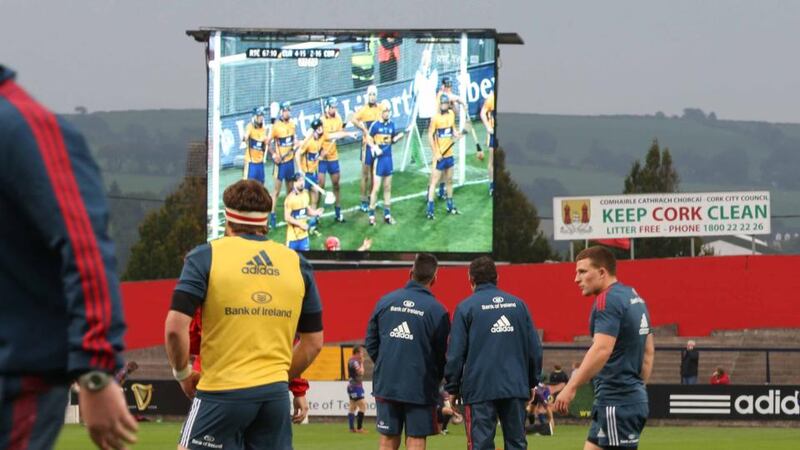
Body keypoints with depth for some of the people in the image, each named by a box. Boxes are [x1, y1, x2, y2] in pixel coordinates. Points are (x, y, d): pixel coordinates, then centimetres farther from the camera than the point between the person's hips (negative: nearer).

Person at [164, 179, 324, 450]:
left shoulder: (207, 256, -2)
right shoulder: (296, 264, 10)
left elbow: (175, 328, -10)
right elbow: (314, 342, 13)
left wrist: (183, 374, 6)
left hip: (222, 392, -4)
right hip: (276, 394, 4)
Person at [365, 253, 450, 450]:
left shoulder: (385, 301, 2)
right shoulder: (437, 310, -9)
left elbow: (370, 343, 7)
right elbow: (443, 353, -2)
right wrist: (435, 378, 16)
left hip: (386, 384, 3)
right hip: (420, 387, -3)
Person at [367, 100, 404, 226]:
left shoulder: (391, 124, 4)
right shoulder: (375, 125, -12)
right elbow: (369, 138, -6)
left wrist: (399, 137, -5)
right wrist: (374, 147, -22)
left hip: (388, 158, 6)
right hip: (379, 158, -6)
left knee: (388, 188, 12)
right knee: (376, 188, -7)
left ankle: (387, 214, 20)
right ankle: (371, 215, 1)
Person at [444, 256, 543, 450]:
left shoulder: (466, 307, -1)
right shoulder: (518, 304, 9)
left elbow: (455, 353, -4)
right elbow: (535, 348, 10)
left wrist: (452, 388, 5)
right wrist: (532, 381, 19)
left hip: (480, 388, -3)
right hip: (516, 388, 3)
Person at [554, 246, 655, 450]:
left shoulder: (608, 300, -14)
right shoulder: (634, 298, 16)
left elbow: (601, 349, -25)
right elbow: (648, 351, 21)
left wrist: (571, 387, -24)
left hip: (617, 401, -10)